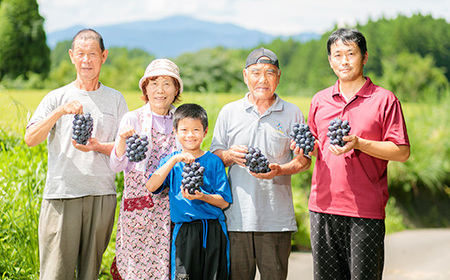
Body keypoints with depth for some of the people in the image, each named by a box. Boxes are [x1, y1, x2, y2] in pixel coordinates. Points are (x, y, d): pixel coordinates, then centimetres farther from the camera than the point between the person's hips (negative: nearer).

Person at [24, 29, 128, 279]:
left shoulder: (115, 99, 11)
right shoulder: (57, 97, 7)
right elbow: (30, 139, -4)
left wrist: (98, 147, -13)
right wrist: (60, 112, -19)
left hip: (101, 195, 1)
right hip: (61, 194, -1)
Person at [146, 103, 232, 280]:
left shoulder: (213, 161, 4)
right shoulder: (171, 160, 7)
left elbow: (224, 202, 2)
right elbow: (151, 186, -10)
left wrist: (202, 196, -17)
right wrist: (175, 160, -16)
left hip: (213, 231, 0)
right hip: (184, 231, 0)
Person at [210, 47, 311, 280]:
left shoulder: (292, 114, 8)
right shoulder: (229, 112, 10)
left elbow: (304, 159, 7)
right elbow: (214, 156, 13)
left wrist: (280, 170, -12)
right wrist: (230, 156, -10)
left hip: (277, 217, -1)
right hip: (237, 215, 1)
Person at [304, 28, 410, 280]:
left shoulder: (384, 99, -1)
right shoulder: (320, 100, 13)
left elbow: (402, 152, -7)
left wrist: (359, 144, -18)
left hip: (366, 211, -4)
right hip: (323, 208, 4)